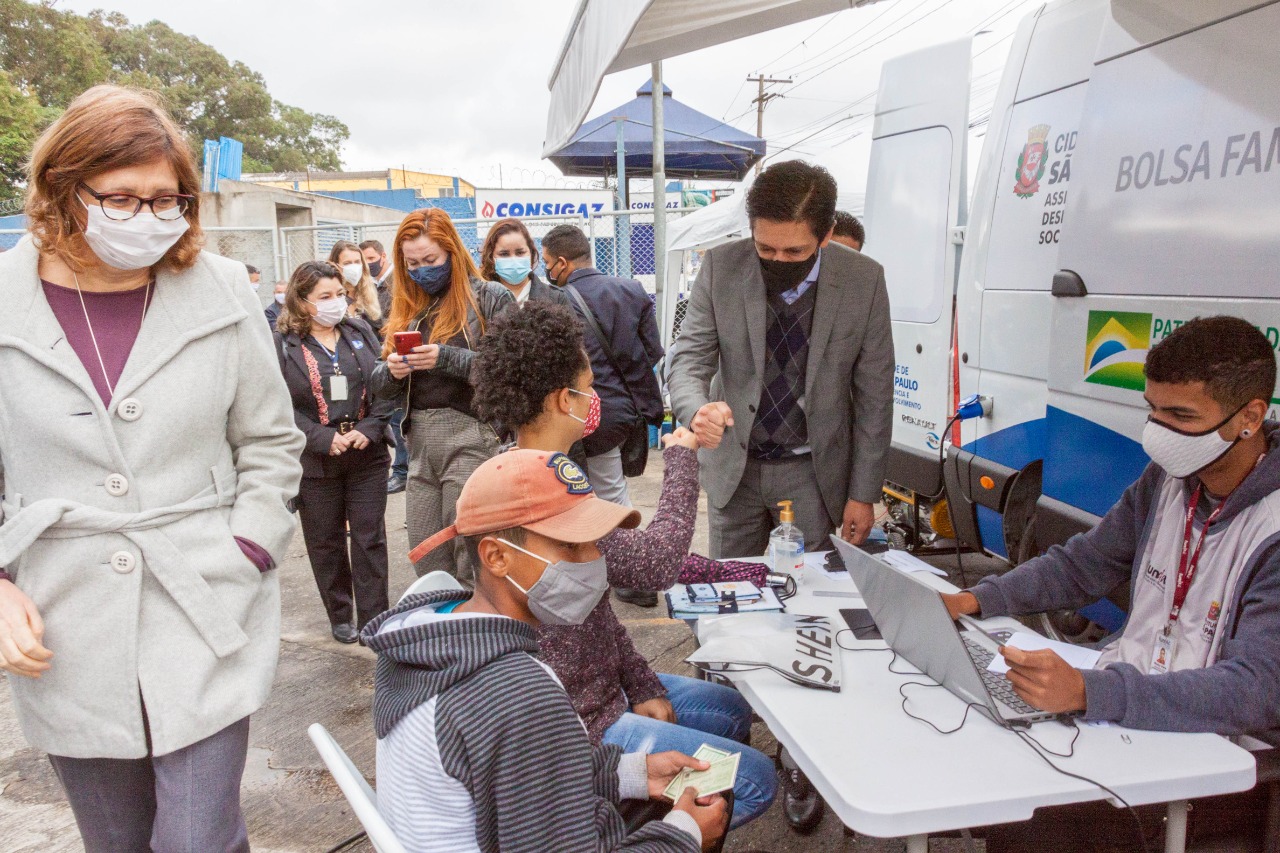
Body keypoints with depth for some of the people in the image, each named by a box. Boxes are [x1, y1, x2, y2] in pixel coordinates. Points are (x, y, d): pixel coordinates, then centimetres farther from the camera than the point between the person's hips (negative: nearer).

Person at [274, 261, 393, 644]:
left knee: (369, 537, 4)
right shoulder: (283, 344, -4)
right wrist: (324, 439, -17)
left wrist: (370, 429, -10)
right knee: (326, 541, 10)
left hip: (367, 455, 2)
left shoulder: (361, 332, 7)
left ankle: (373, 619, 12)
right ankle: (340, 616, 26)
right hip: (316, 461, -2)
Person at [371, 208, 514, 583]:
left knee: (472, 563, -1)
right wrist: (392, 371, -7)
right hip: (420, 443, 6)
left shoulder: (489, 298, -3)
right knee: (427, 565, 11)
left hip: (472, 436, -6)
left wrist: (446, 358, -21)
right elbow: (380, 384, 15)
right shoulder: (406, 307, 15)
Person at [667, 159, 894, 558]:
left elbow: (873, 395, -5)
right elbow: (690, 358, -11)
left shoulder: (864, 281, -11)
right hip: (734, 466, 1)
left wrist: (863, 494, -3)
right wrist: (697, 411, -34)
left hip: (812, 471, 0)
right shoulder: (721, 267, -11)